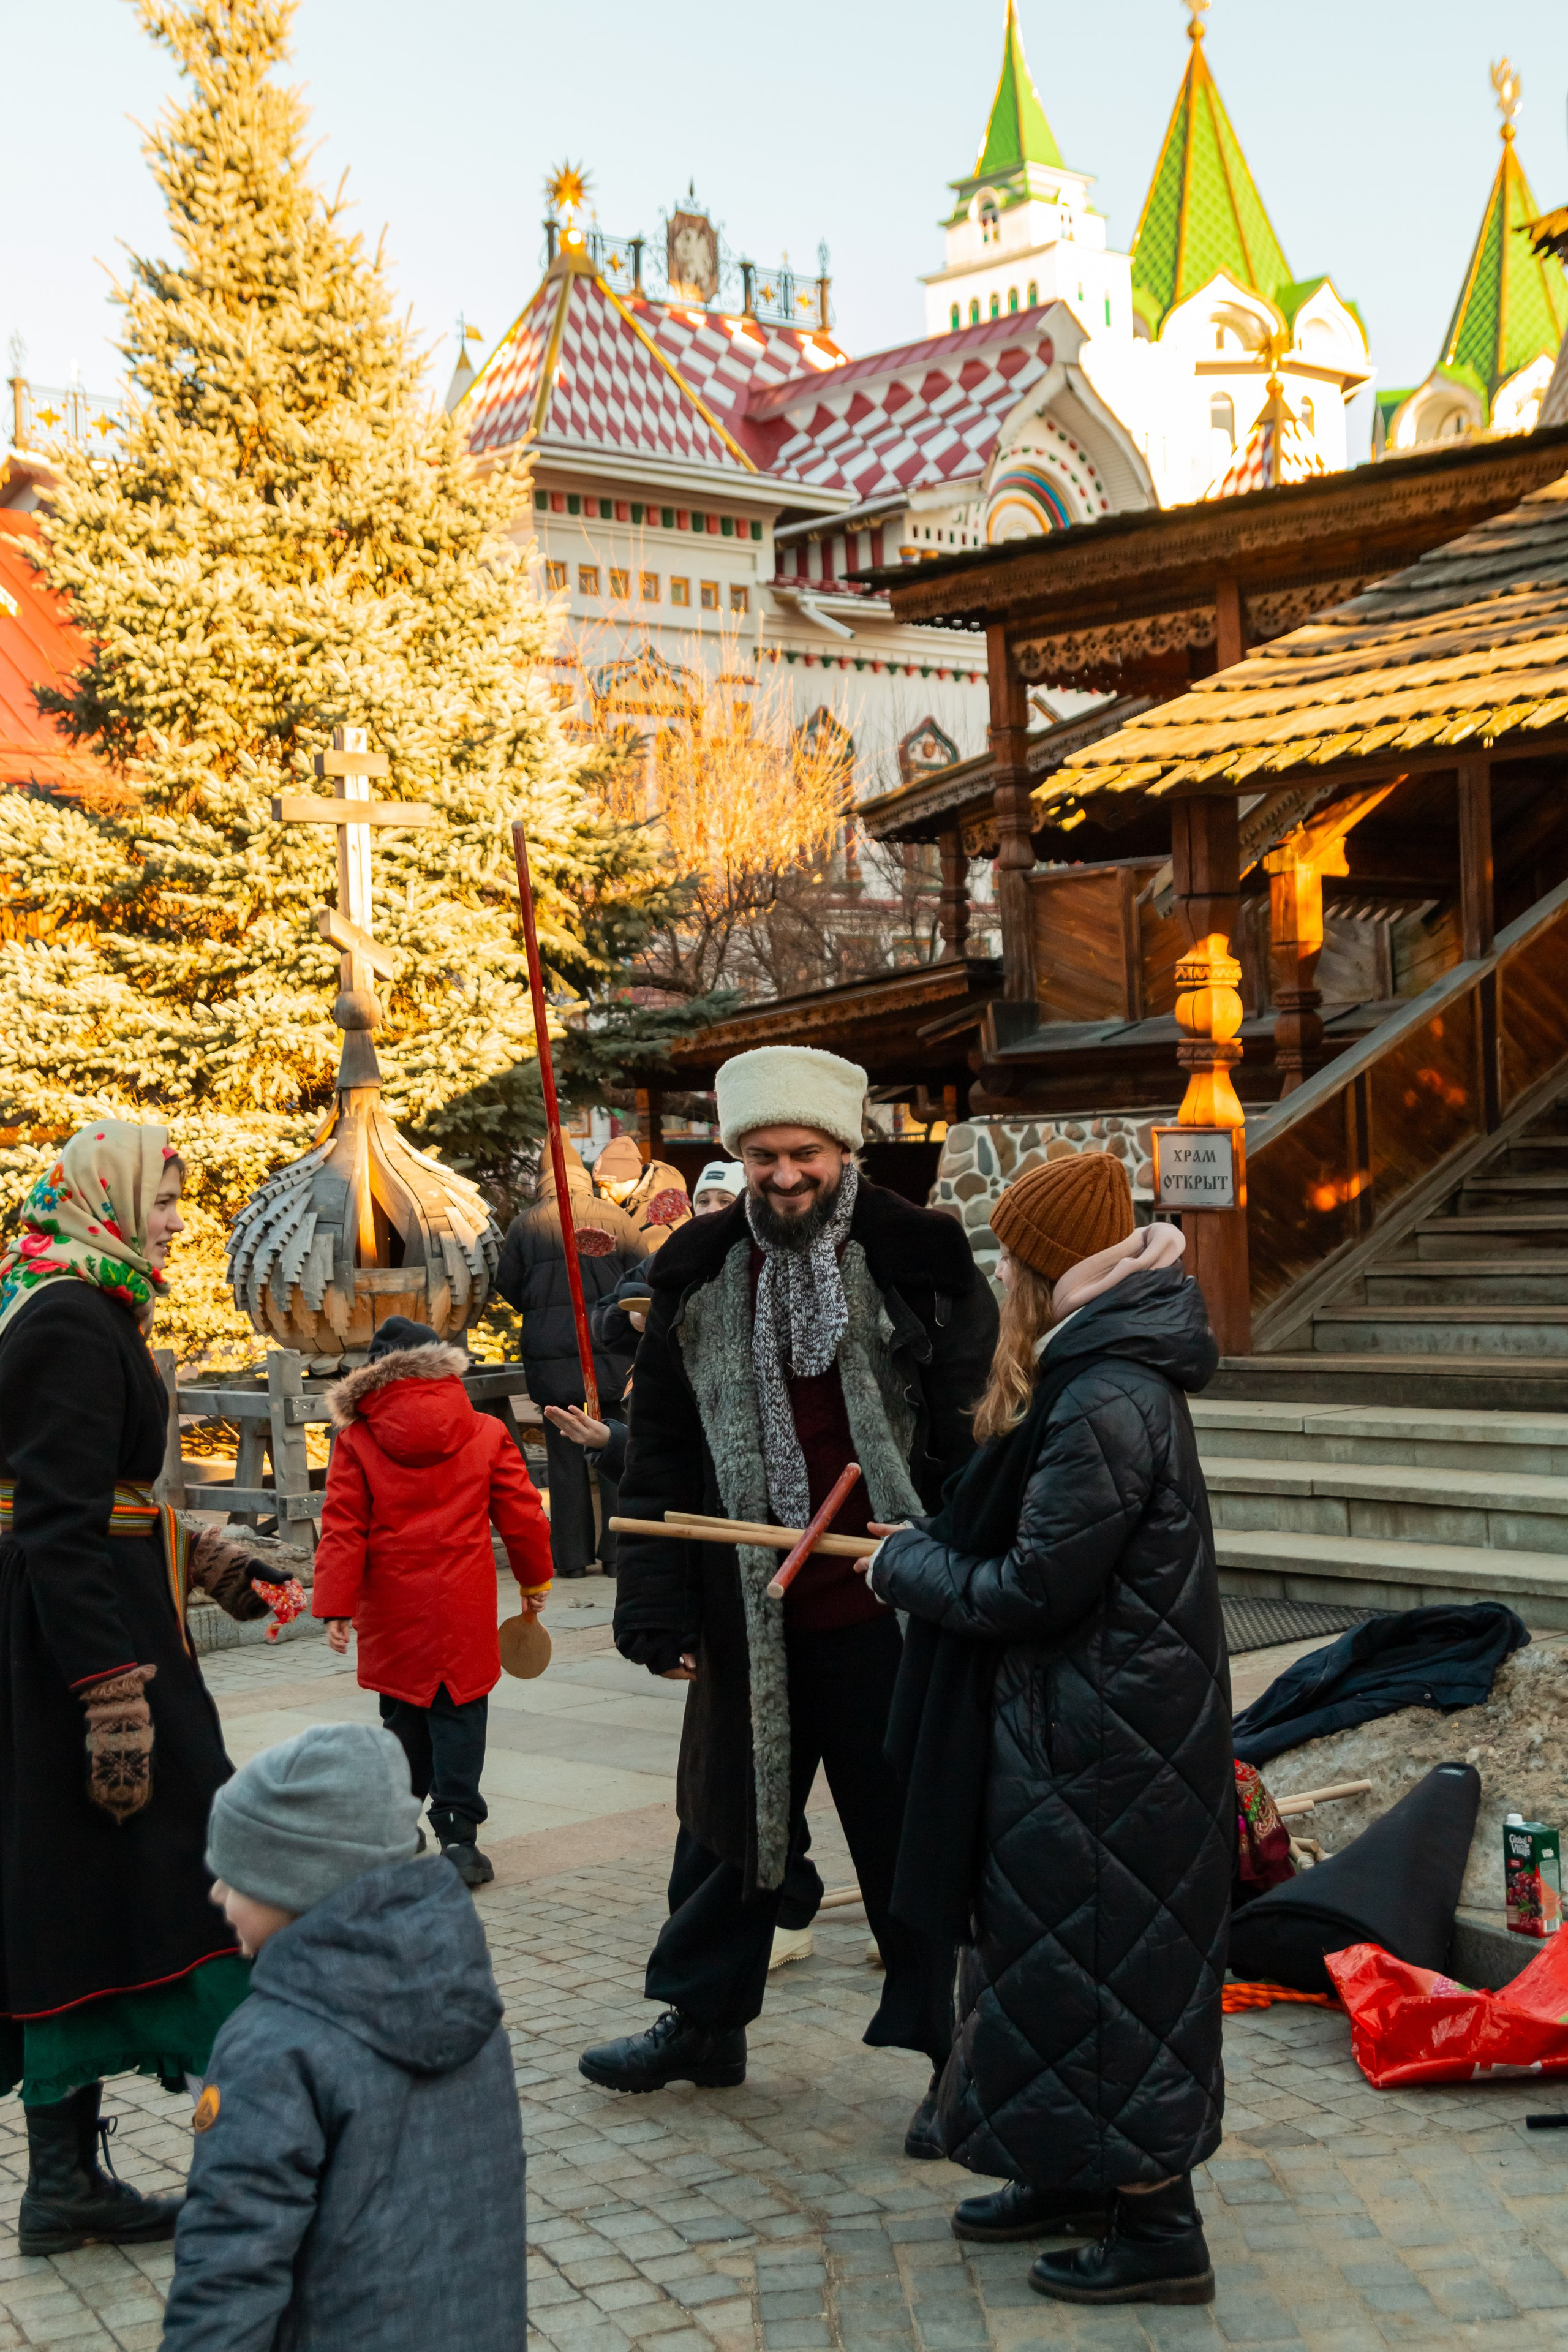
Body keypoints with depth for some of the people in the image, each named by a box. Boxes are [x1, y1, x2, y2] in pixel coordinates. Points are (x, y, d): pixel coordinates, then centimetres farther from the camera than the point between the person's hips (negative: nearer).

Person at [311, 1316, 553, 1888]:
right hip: (464, 1607, -1)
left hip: (392, 1610, 1)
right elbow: (521, 1515, 4)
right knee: (458, 1714, 3)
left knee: (403, 1714, 16)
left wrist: (336, 1606, -4)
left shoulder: (357, 1438, -3)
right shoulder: (485, 1434, -1)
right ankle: (457, 1837, -2)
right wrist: (535, 1582, 17)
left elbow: (342, 1529, -6)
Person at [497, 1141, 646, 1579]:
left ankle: (572, 1556, 7)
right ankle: (618, 1552, 4)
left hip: (551, 1355, 0)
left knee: (565, 1453, 5)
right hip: (611, 1350, 0)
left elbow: (508, 1285, 6)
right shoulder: (617, 1218, 0)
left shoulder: (526, 1225, -1)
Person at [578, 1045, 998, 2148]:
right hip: (752, 1615, 4)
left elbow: (979, 1437, -4)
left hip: (893, 1613, -4)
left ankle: (955, 2051, 19)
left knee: (915, 1836, 5)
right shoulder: (701, 1280, 3)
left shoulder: (918, 1261, -7)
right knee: (732, 1813, 18)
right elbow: (661, 1460, 7)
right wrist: (659, 1604, 2)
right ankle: (703, 2017, 37)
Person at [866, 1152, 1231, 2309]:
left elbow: (1027, 1594, -22)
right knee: (1069, 1949, 20)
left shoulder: (1104, 1407, -25)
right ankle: (1079, 2178, 33)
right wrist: (931, 1548, 9)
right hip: (1093, 1725, 10)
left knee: (1098, 1961, 1)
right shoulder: (1109, 1378, 7)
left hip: (1108, 1744, -10)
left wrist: (904, 1564, -7)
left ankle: (1159, 2232, 12)